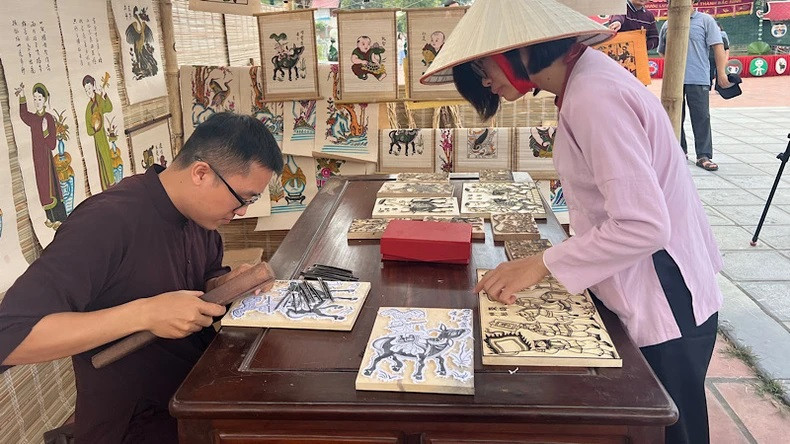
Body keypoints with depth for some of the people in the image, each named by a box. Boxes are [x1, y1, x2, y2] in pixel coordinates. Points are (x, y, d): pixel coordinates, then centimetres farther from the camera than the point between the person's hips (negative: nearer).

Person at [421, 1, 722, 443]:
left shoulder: (594, 99, -25)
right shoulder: (585, 72, 3)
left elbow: (642, 226, -29)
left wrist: (542, 265, -21)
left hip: (662, 308, -9)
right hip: (646, 294, 9)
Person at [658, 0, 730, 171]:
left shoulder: (706, 20, 3)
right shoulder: (668, 25, 14)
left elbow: (718, 47, -2)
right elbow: (662, 51, 27)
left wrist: (721, 72, -9)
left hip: (698, 79, -4)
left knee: (701, 117, -4)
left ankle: (704, 156, 0)